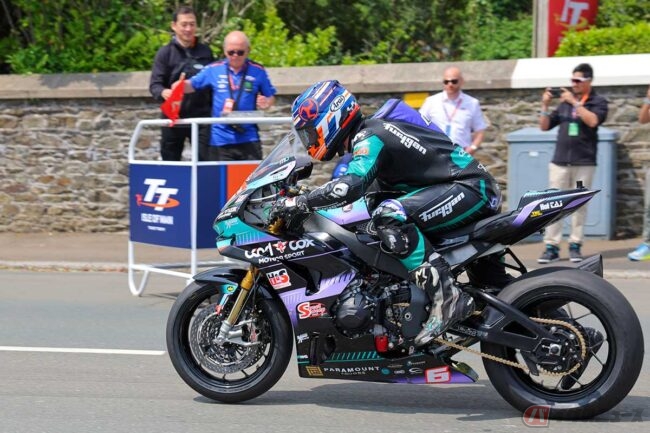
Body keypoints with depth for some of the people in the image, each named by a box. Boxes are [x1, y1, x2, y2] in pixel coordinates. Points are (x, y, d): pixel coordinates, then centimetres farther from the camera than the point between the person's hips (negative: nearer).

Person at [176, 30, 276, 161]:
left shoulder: (257, 71, 2)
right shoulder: (213, 70, 3)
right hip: (220, 141, 1)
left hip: (249, 139, 0)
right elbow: (191, 85, 9)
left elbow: (271, 97, 11)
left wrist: (266, 103, -12)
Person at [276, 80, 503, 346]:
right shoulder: (366, 135, 16)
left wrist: (298, 203, -27)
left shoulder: (370, 137, -15)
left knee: (390, 217, -29)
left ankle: (447, 297, -29)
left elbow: (351, 185, -32)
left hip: (470, 187, -11)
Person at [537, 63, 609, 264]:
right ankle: (551, 247, -2)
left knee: (579, 204, 1)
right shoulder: (564, 102, 15)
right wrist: (545, 105, 1)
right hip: (559, 162, 3)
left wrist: (574, 102, -16)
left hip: (584, 162, -3)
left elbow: (593, 121, -16)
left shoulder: (598, 102, 4)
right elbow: (544, 126, 15)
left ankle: (575, 245, 7)